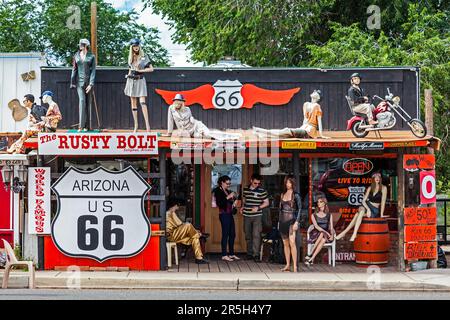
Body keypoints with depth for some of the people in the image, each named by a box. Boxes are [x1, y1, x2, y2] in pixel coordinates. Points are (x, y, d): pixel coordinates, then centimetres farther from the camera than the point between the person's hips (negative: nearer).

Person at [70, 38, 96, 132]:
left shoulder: (91, 57, 2)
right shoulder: (76, 56, 8)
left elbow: (93, 70, -3)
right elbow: (74, 70, 9)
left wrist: (91, 84, -11)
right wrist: (72, 82, 4)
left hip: (88, 82, 0)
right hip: (80, 82, 0)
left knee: (88, 103, 2)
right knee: (82, 101, -13)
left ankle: (86, 126, 8)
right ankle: (81, 125, -17)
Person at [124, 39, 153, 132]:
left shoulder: (144, 57, -2)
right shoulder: (130, 57, 11)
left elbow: (151, 69, -6)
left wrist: (140, 70, -11)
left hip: (140, 80, -4)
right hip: (131, 81, 4)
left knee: (142, 102, -17)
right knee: (133, 104, 4)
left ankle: (147, 123, -23)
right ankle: (136, 124, 7)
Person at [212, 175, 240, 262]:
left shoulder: (228, 191, 15)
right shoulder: (218, 191, -7)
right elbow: (219, 203, -19)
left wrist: (234, 198, 5)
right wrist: (228, 197, -21)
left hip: (230, 214, 8)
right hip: (224, 214, -8)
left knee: (232, 234, 9)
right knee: (225, 234, -8)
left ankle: (231, 254, 17)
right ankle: (224, 255, -4)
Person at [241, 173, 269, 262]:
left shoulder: (262, 191, -4)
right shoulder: (245, 190, 7)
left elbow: (266, 203, 0)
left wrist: (258, 207, -15)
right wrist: (242, 207, 4)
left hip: (257, 216, -4)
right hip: (247, 216, 4)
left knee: (256, 235, -11)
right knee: (248, 235, 11)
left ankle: (256, 255, -9)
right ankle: (249, 253, 21)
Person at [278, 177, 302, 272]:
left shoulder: (296, 195, -3)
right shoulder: (283, 194, 13)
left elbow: (299, 209, -7)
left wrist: (297, 222, -15)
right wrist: (279, 221, 15)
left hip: (291, 220, -6)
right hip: (283, 220, 6)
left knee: (292, 243, -15)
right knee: (285, 244, 7)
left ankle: (295, 266, -16)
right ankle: (287, 265, 13)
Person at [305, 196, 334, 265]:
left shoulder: (329, 215, 15)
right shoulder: (314, 215, 10)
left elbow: (331, 227, 7)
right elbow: (316, 226, -5)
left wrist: (332, 235, -14)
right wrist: (326, 232, -20)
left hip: (326, 236, 1)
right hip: (316, 234, -1)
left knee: (323, 239, -36)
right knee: (322, 234, -37)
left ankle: (311, 258, -42)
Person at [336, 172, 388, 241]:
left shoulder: (383, 188, -4)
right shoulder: (370, 188, 10)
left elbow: (383, 202, -8)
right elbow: (364, 200, 4)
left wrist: (381, 214, -13)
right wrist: (368, 209, -14)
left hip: (375, 210, -4)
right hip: (367, 206, 4)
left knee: (358, 214, -29)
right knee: (361, 209, -32)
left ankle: (344, 232, -33)